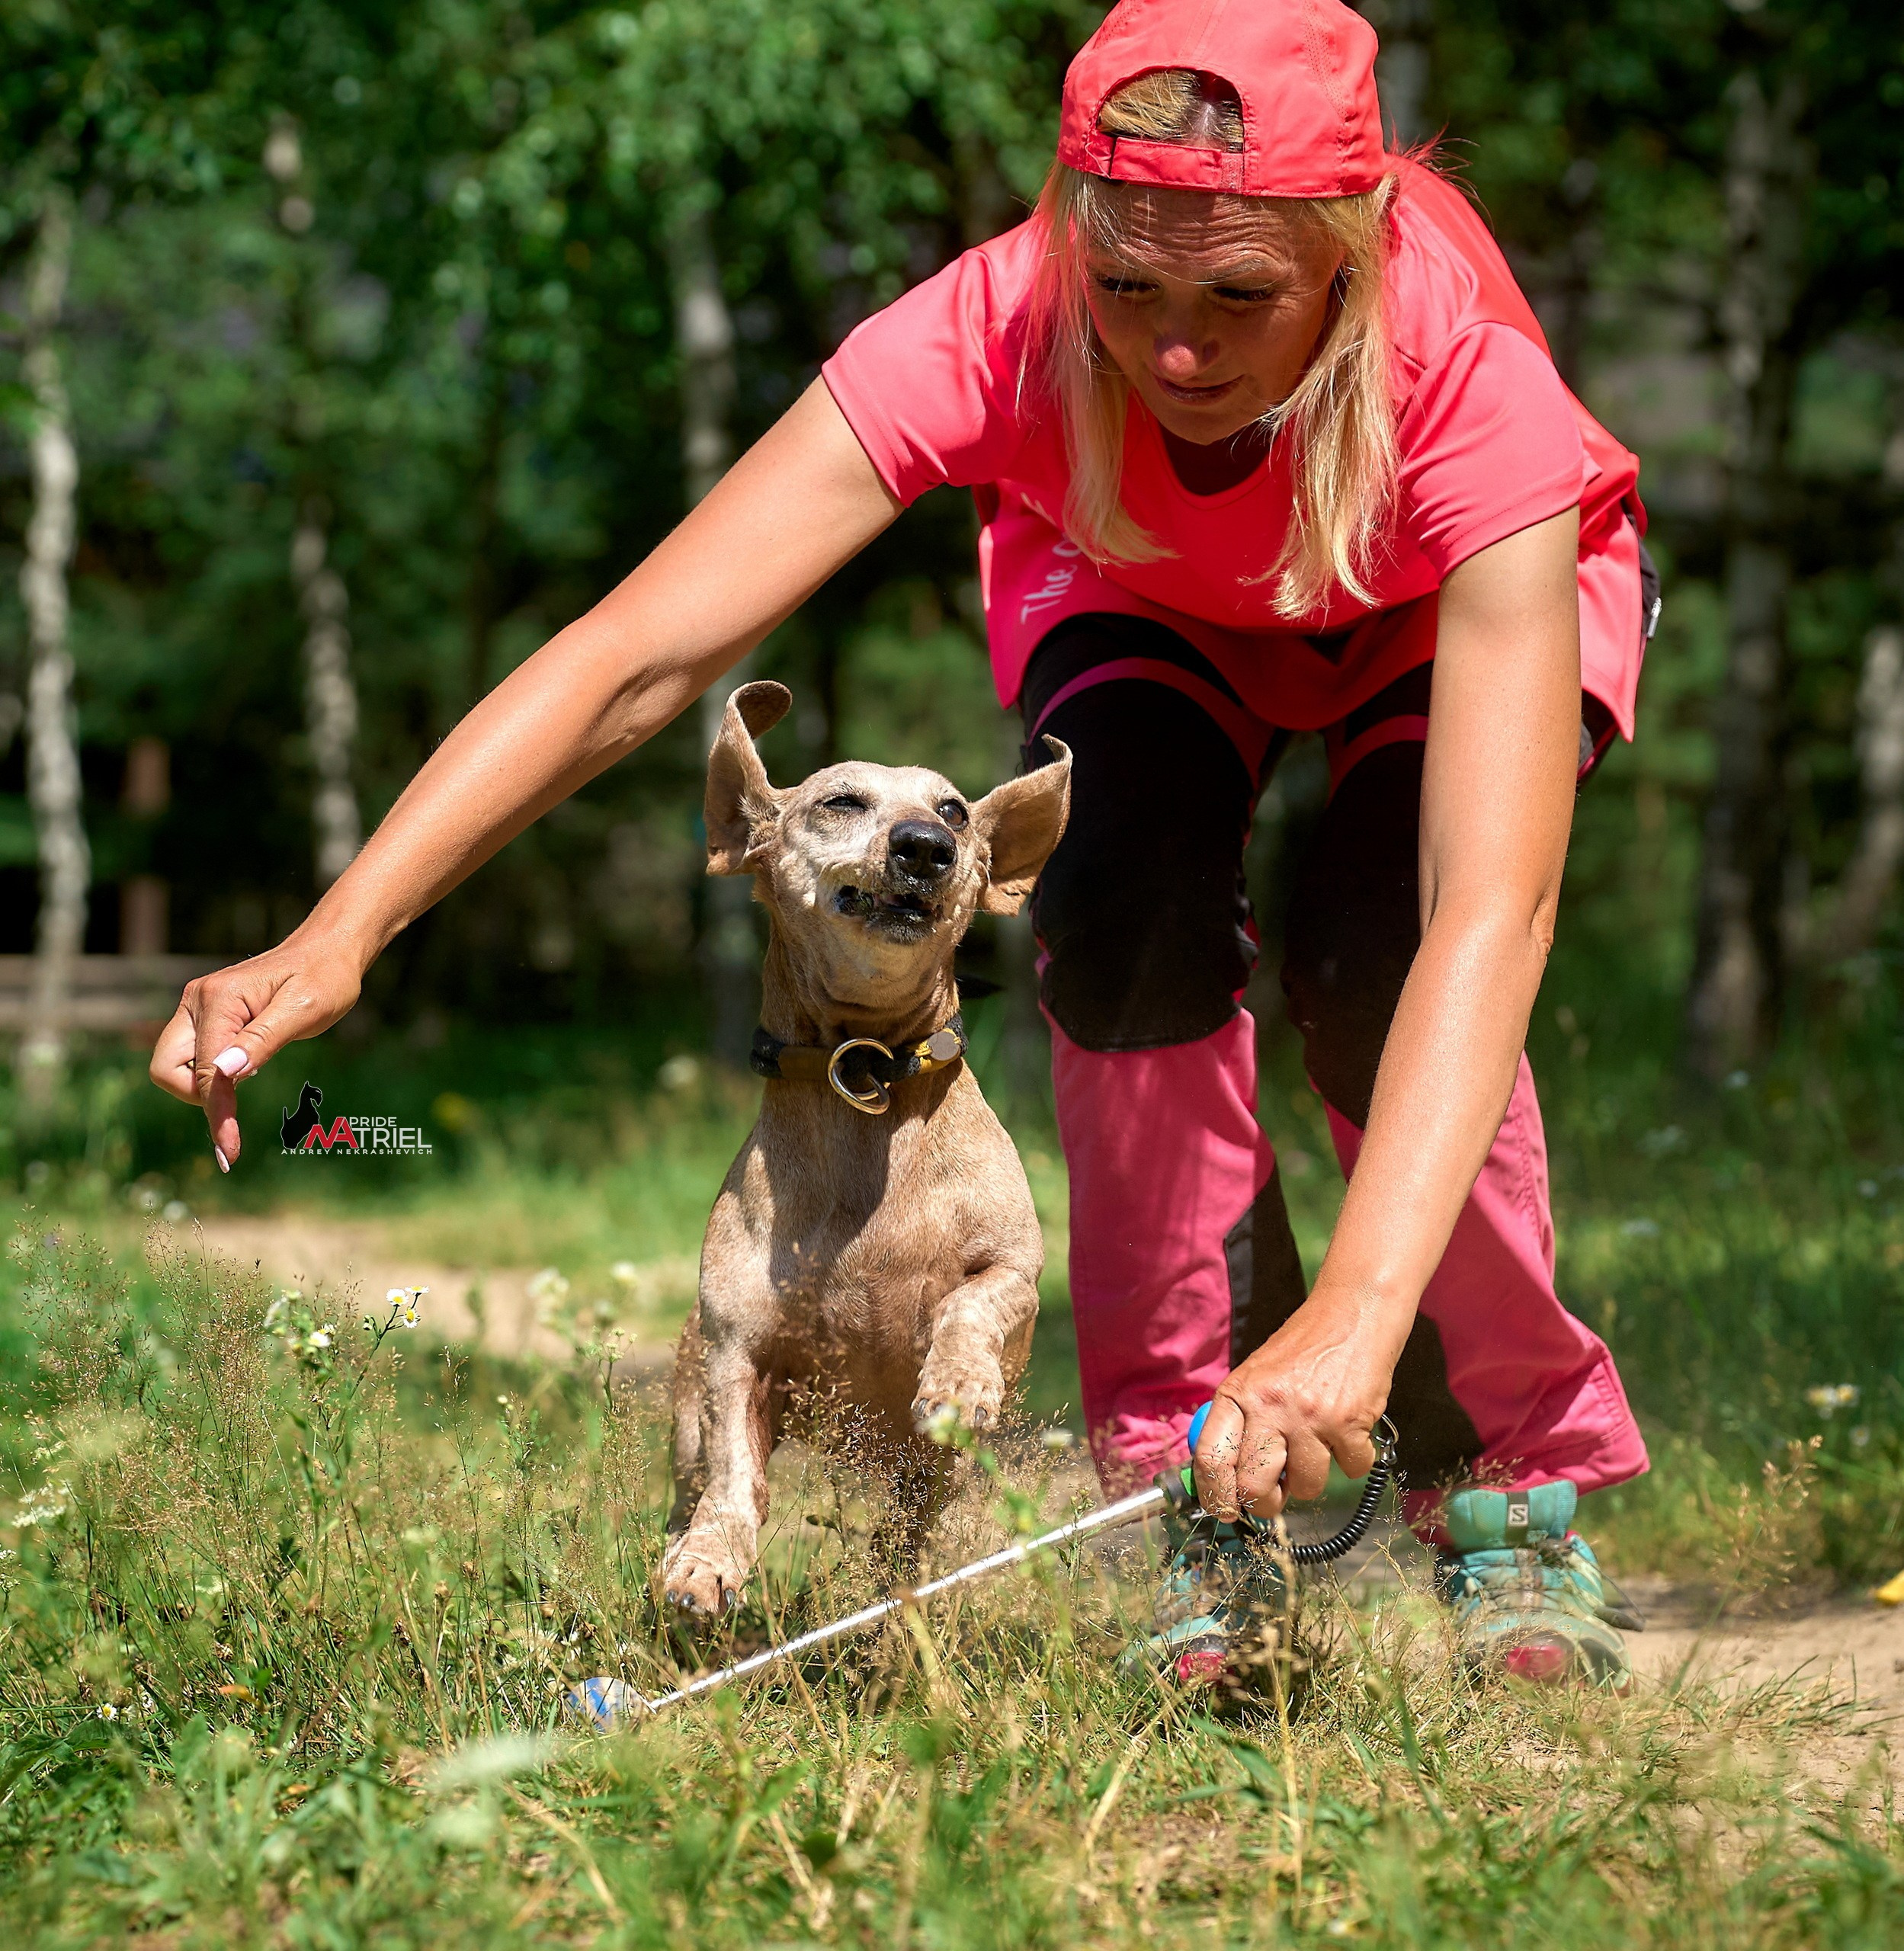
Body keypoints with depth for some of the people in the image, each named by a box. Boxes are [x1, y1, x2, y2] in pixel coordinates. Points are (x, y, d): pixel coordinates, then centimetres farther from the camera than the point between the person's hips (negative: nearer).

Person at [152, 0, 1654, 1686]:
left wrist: (1357, 1315, -63)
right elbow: (640, 654, -42)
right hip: (1141, 608, 2)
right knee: (1131, 912, -29)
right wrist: (340, 934, -56)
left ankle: (1515, 1487, -5)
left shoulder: (1466, 372, -42)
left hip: (1452, 620, -1)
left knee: (1370, 947, -30)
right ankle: (1198, 1469, -9)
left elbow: (1493, 910, -51)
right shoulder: (990, 335, -38)